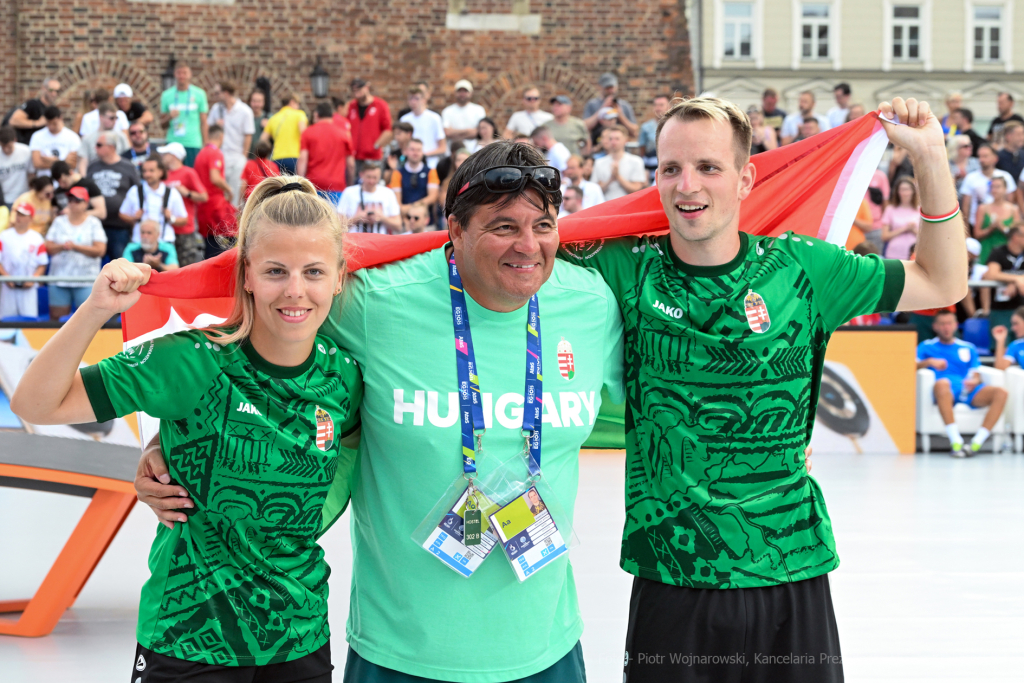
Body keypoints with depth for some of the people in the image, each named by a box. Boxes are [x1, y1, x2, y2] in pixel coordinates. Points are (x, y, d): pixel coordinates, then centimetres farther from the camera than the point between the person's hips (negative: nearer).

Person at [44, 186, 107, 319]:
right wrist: (62, 246, -12)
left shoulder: (93, 223, 4)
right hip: (59, 278, 3)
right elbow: (48, 248, 7)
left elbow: (100, 250, -6)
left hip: (86, 280, -3)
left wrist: (76, 247, -11)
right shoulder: (59, 222, 13)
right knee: (56, 319, 0)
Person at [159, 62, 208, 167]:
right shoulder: (166, 95, 8)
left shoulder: (199, 94, 5)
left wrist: (205, 145, 3)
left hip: (193, 143, -1)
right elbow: (162, 122, 14)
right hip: (173, 143, 1)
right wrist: (169, 117, -9)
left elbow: (203, 122, 7)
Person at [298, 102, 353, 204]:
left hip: (314, 184, 0)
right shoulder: (344, 134, 8)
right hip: (337, 184, 0)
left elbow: (302, 159, -4)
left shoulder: (308, 132, 5)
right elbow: (350, 163, 6)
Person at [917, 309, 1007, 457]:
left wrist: (975, 381, -5)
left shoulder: (968, 348, 28)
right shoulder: (926, 347, 21)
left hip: (968, 390, 3)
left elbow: (976, 375, 18)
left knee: (1000, 392, -26)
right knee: (942, 383, -42)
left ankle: (976, 443, -34)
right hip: (946, 393, -3)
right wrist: (929, 362, -10)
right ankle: (956, 442, -45)